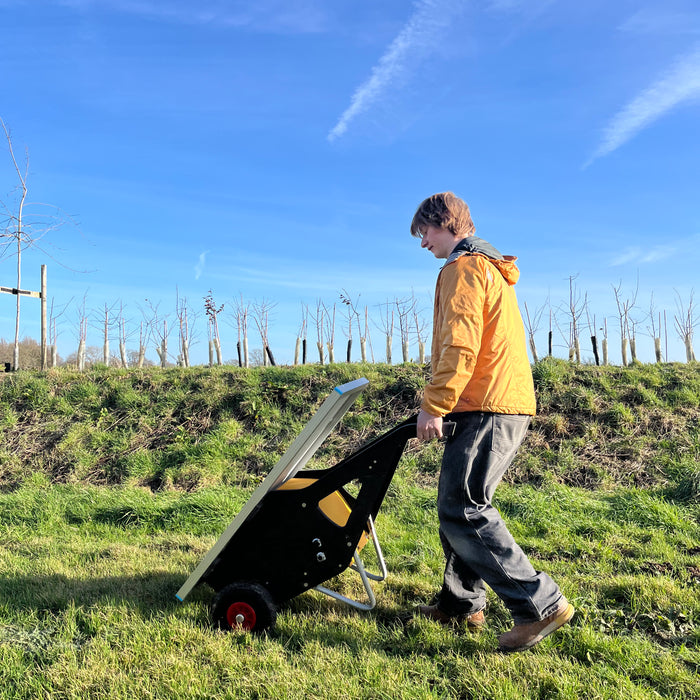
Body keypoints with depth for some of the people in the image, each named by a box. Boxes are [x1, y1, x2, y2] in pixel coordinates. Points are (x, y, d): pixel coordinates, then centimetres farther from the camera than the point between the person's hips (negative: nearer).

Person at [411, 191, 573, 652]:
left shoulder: (463, 267, -7)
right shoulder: (490, 267, 25)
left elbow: (460, 346, -20)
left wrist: (434, 405, -16)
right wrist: (444, 404, 23)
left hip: (488, 408, -10)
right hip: (509, 404, 10)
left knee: (462, 510, -10)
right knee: (457, 505, 14)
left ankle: (540, 604, -4)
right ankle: (461, 602, 21)